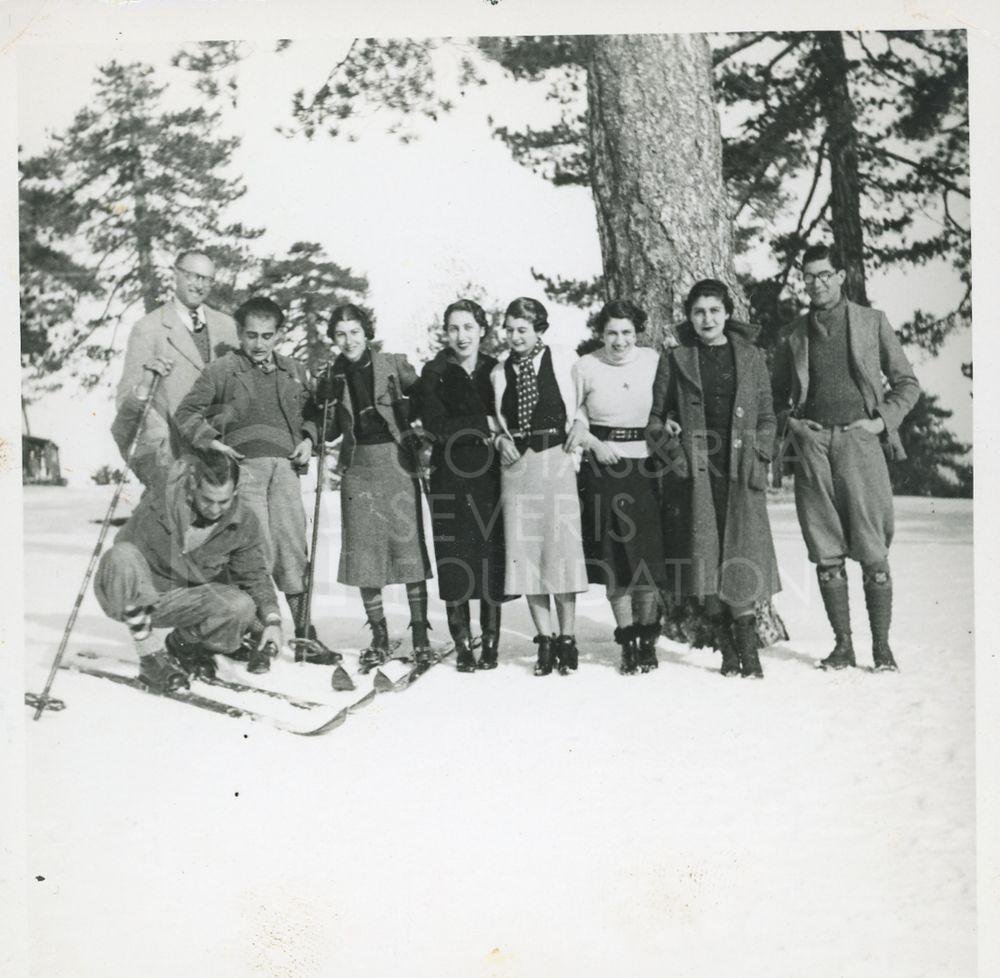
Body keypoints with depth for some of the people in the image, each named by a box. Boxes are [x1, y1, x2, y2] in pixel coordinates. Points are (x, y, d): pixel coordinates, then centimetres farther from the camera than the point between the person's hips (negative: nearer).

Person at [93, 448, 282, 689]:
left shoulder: (244, 524, -7)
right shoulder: (159, 501, -21)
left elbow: (254, 575, 0)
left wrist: (272, 619, -11)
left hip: (177, 602, 3)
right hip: (129, 596, -3)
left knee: (243, 607, -23)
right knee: (124, 554, -36)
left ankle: (185, 643, 10)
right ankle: (149, 656, -23)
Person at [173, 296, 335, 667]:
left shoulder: (294, 372, 19)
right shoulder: (222, 369, 6)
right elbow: (187, 412, 5)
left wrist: (307, 440, 11)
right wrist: (210, 441, -8)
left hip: (284, 466, 4)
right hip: (242, 463, -4)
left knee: (293, 549, 2)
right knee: (259, 551, -10)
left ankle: (305, 636, 8)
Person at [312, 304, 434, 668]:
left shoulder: (394, 365, 2)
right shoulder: (333, 377, 9)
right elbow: (329, 429, 13)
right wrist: (326, 403, -4)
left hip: (396, 463, -2)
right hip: (358, 468, 3)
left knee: (409, 546, -4)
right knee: (364, 552, 2)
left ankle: (420, 634, 5)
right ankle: (379, 638, 13)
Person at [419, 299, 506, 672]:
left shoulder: (496, 369, 10)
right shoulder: (434, 372, 4)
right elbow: (436, 424, -7)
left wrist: (499, 434, -9)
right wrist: (484, 424, -11)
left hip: (491, 473, 1)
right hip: (451, 476, -1)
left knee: (492, 556, -1)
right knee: (455, 559, -1)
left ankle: (490, 642, 9)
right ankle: (462, 645, 8)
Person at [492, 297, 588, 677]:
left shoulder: (564, 361, 2)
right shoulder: (499, 372, 10)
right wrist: (500, 440, -2)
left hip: (557, 459, -3)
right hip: (516, 464, 3)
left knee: (561, 546, -2)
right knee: (524, 550, 2)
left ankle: (567, 638, 8)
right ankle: (545, 639, 10)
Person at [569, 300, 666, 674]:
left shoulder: (654, 360, 2)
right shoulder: (584, 367, 0)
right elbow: (571, 417, 8)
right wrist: (595, 442, -6)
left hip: (646, 467, 1)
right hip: (602, 469, 0)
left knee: (648, 556, 0)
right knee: (614, 559, 1)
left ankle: (648, 639, 16)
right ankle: (627, 643, 12)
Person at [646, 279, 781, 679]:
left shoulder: (751, 357, 12)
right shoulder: (675, 360, 9)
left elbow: (766, 417, 13)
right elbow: (655, 420, 11)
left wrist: (758, 459, 1)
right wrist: (675, 454, -3)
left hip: (741, 471, 0)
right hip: (696, 472, 0)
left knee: (743, 554, -7)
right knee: (707, 554, -2)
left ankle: (747, 643, -2)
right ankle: (728, 645, 6)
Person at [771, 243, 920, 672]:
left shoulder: (872, 322, 9)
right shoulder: (795, 333, 13)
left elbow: (906, 382, 11)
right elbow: (777, 392, 22)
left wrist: (884, 420, -2)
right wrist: (790, 423, 6)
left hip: (858, 438, -2)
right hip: (812, 443, 2)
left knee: (873, 552, -5)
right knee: (827, 553, 2)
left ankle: (881, 646, 4)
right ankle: (842, 644, 10)